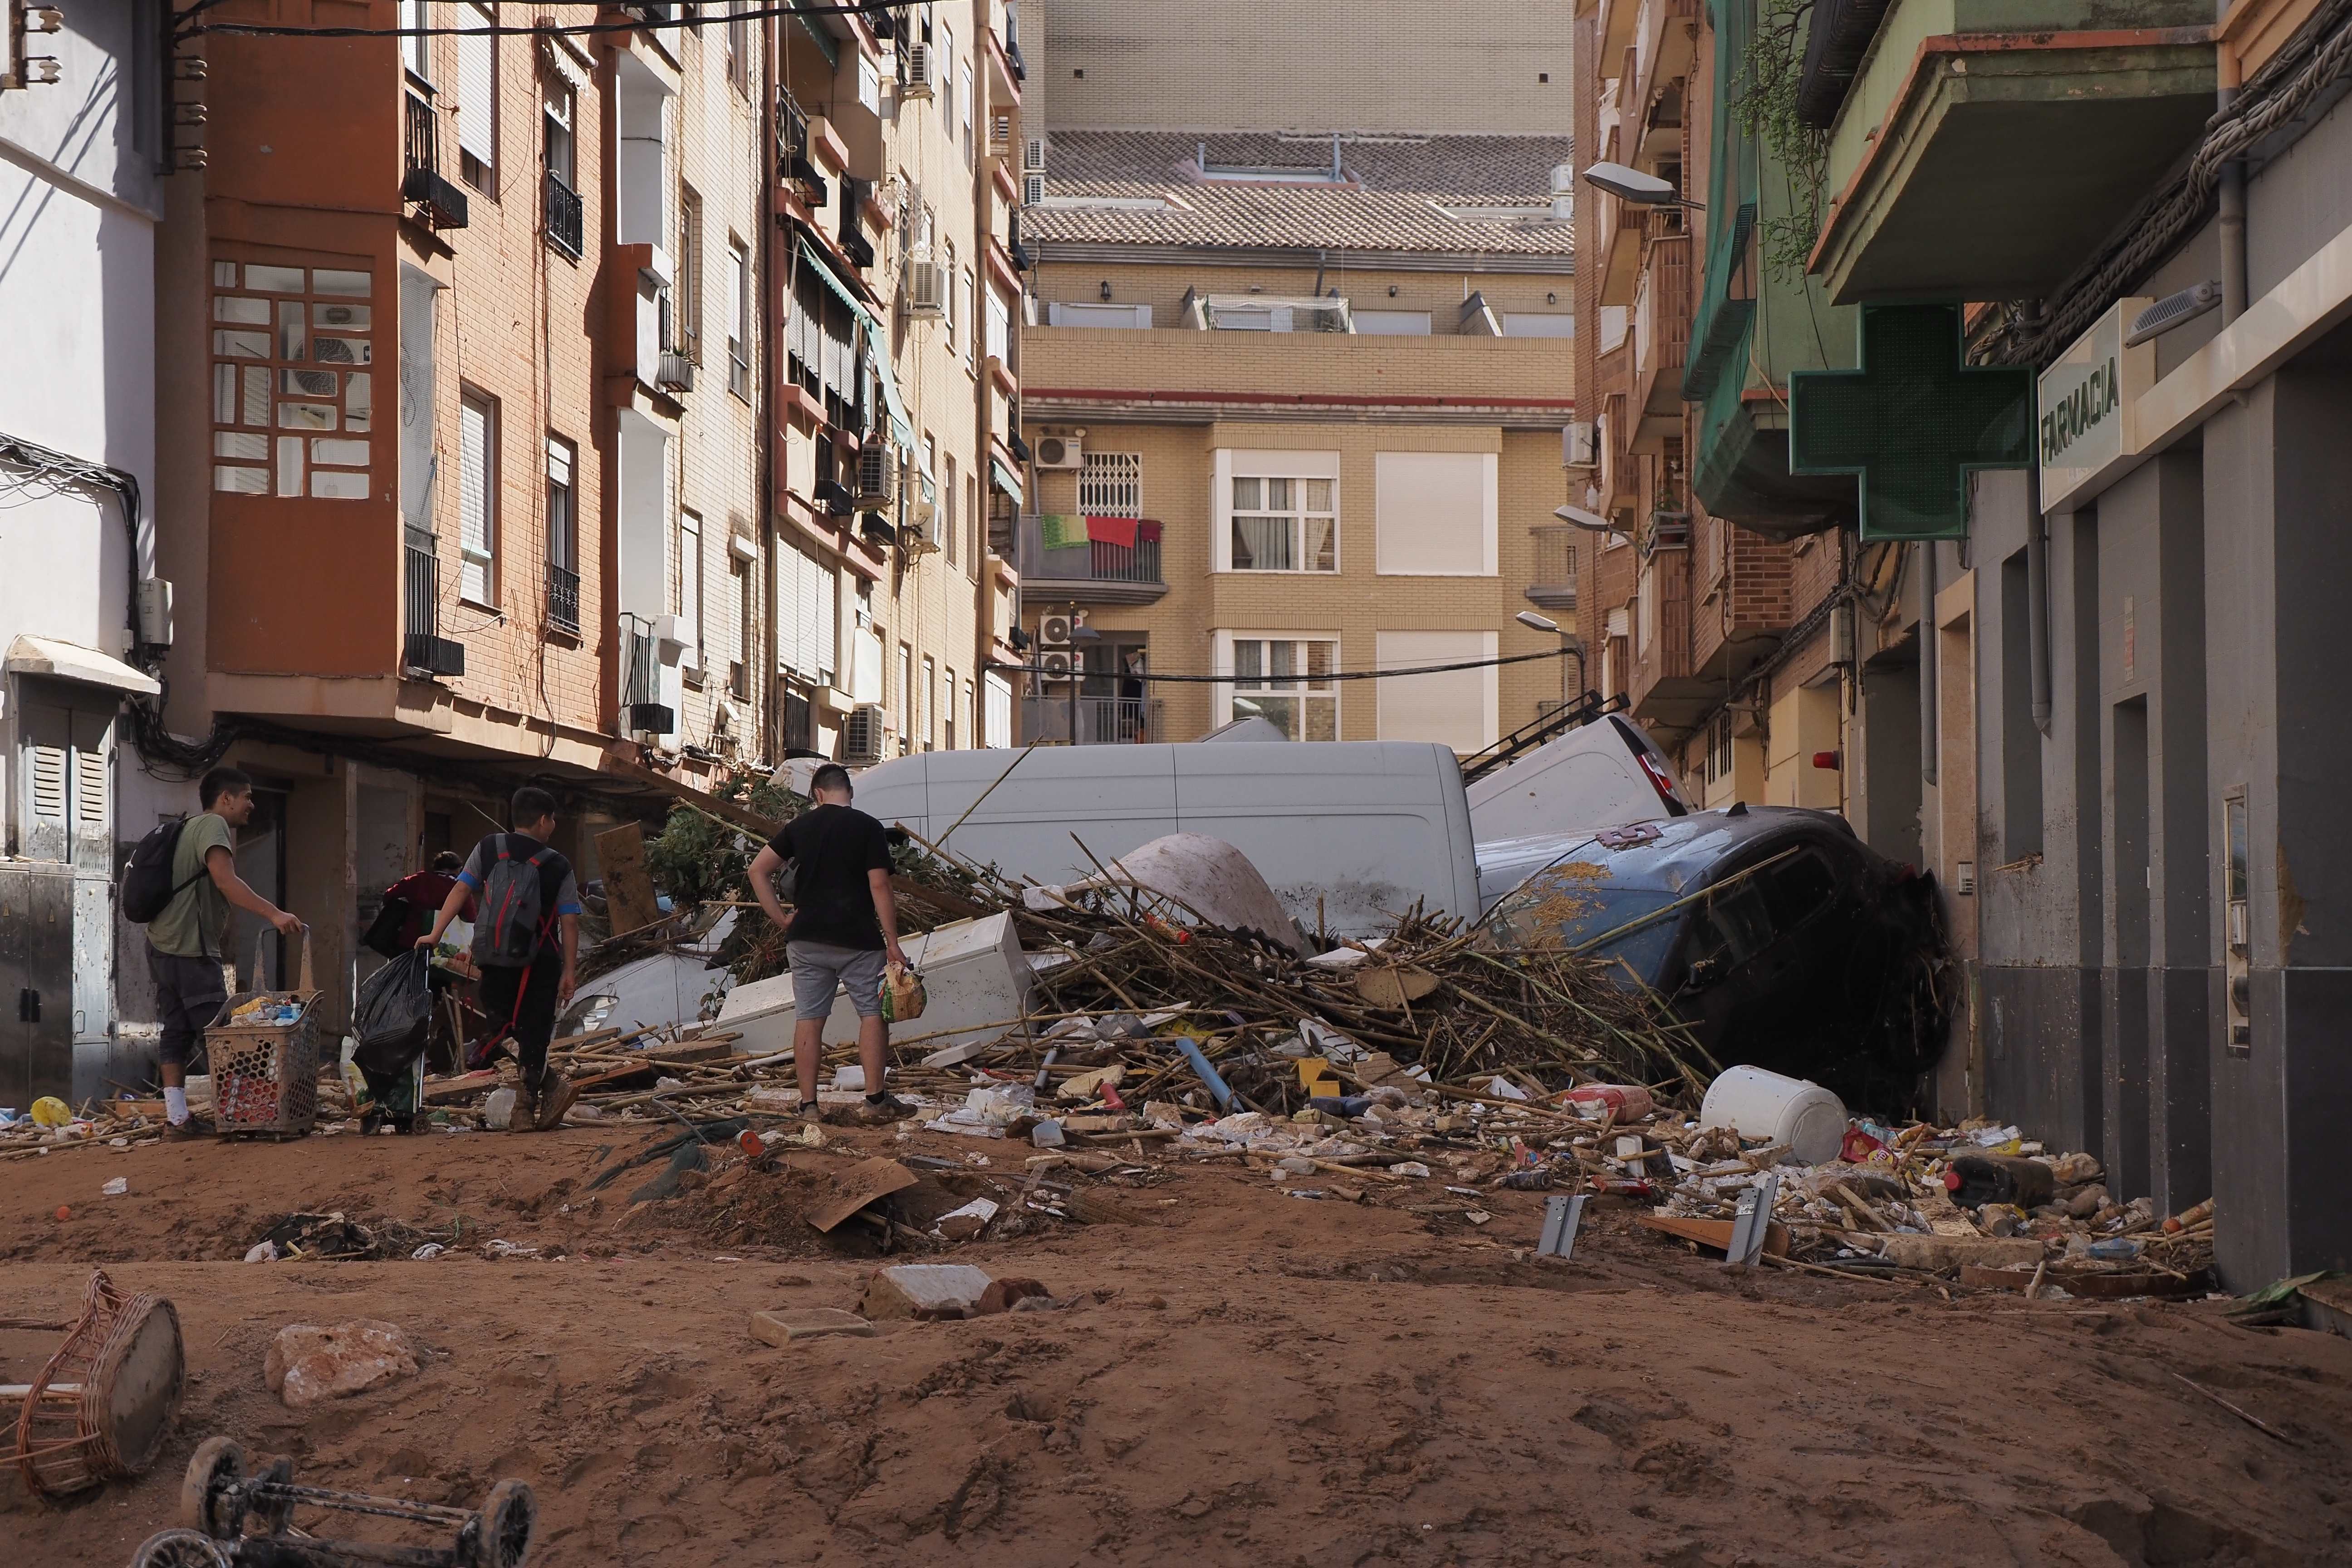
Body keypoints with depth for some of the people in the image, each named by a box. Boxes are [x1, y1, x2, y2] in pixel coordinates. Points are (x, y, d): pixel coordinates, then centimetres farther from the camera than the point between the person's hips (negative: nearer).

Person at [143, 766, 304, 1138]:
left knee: (178, 1031, 7)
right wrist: (274, 914, -31)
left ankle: (177, 1118, 5)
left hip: (164, 946, 10)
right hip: (190, 949, -10)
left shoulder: (194, 828, 23)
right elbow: (225, 881, -24)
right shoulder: (213, 825, -9)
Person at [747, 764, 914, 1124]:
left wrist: (782, 918, 5)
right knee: (873, 1013, 6)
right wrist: (893, 945, -9)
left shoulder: (799, 826, 6)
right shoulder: (868, 828, -5)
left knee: (808, 1018, 6)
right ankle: (875, 1101, 2)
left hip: (806, 940, 3)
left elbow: (758, 870, 4)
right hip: (858, 940, -3)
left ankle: (808, 1104, 8)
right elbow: (879, 886, -10)